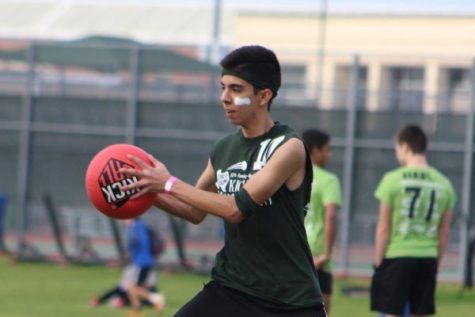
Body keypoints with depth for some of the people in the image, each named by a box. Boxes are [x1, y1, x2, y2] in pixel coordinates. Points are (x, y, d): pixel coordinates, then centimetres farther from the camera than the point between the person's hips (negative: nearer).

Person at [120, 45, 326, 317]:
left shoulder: (289, 148, -16)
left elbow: (237, 208, -24)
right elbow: (197, 211, 19)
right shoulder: (224, 150, 5)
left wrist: (169, 184, -21)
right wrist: (149, 192, 1)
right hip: (231, 287, 5)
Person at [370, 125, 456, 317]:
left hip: (396, 257, -4)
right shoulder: (443, 184, 6)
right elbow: (444, 234, 9)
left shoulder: (394, 179, -7)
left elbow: (384, 228, -6)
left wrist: (378, 261, 1)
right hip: (428, 258, 4)